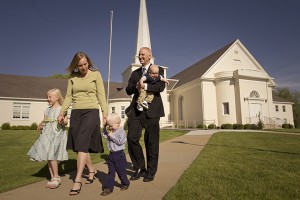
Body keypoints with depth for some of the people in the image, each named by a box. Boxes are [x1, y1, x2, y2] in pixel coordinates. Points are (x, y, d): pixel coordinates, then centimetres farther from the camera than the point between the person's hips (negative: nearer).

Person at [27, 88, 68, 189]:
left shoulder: (61, 109, -4)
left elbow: (65, 122, -11)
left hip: (56, 136, -7)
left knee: (51, 156, -10)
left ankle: (56, 178, 4)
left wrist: (63, 121, -32)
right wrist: (40, 126, -1)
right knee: (48, 158, 9)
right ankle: (53, 177, 21)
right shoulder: (47, 110, 14)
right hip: (47, 135, 7)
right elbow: (44, 121, 19)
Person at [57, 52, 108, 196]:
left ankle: (77, 180, -10)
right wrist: (62, 111, -1)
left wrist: (104, 112, -11)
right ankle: (92, 170, 24)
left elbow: (101, 95, -2)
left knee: (82, 143, -14)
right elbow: (69, 96, 11)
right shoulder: (72, 77, 11)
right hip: (76, 112, 5)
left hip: (91, 111, -4)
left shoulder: (96, 74, 2)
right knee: (78, 145, 5)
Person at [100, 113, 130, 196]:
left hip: (119, 154, -6)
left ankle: (125, 184, 31)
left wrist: (112, 136, -22)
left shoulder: (121, 131, -16)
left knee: (121, 171, 9)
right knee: (110, 172, 10)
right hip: (111, 154, 6)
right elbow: (104, 135, 20)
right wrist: (104, 127, 7)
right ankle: (108, 187, 15)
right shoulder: (111, 131, 6)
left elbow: (120, 141, -26)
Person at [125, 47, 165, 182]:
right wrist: (136, 86, -10)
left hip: (151, 110, -4)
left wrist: (145, 86, -20)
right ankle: (140, 168, 16)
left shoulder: (158, 70, 8)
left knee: (151, 142, 2)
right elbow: (128, 90, 11)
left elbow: (161, 86, -9)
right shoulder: (135, 73, 21)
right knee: (132, 138, -3)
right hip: (136, 110, 4)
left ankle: (151, 172, 19)